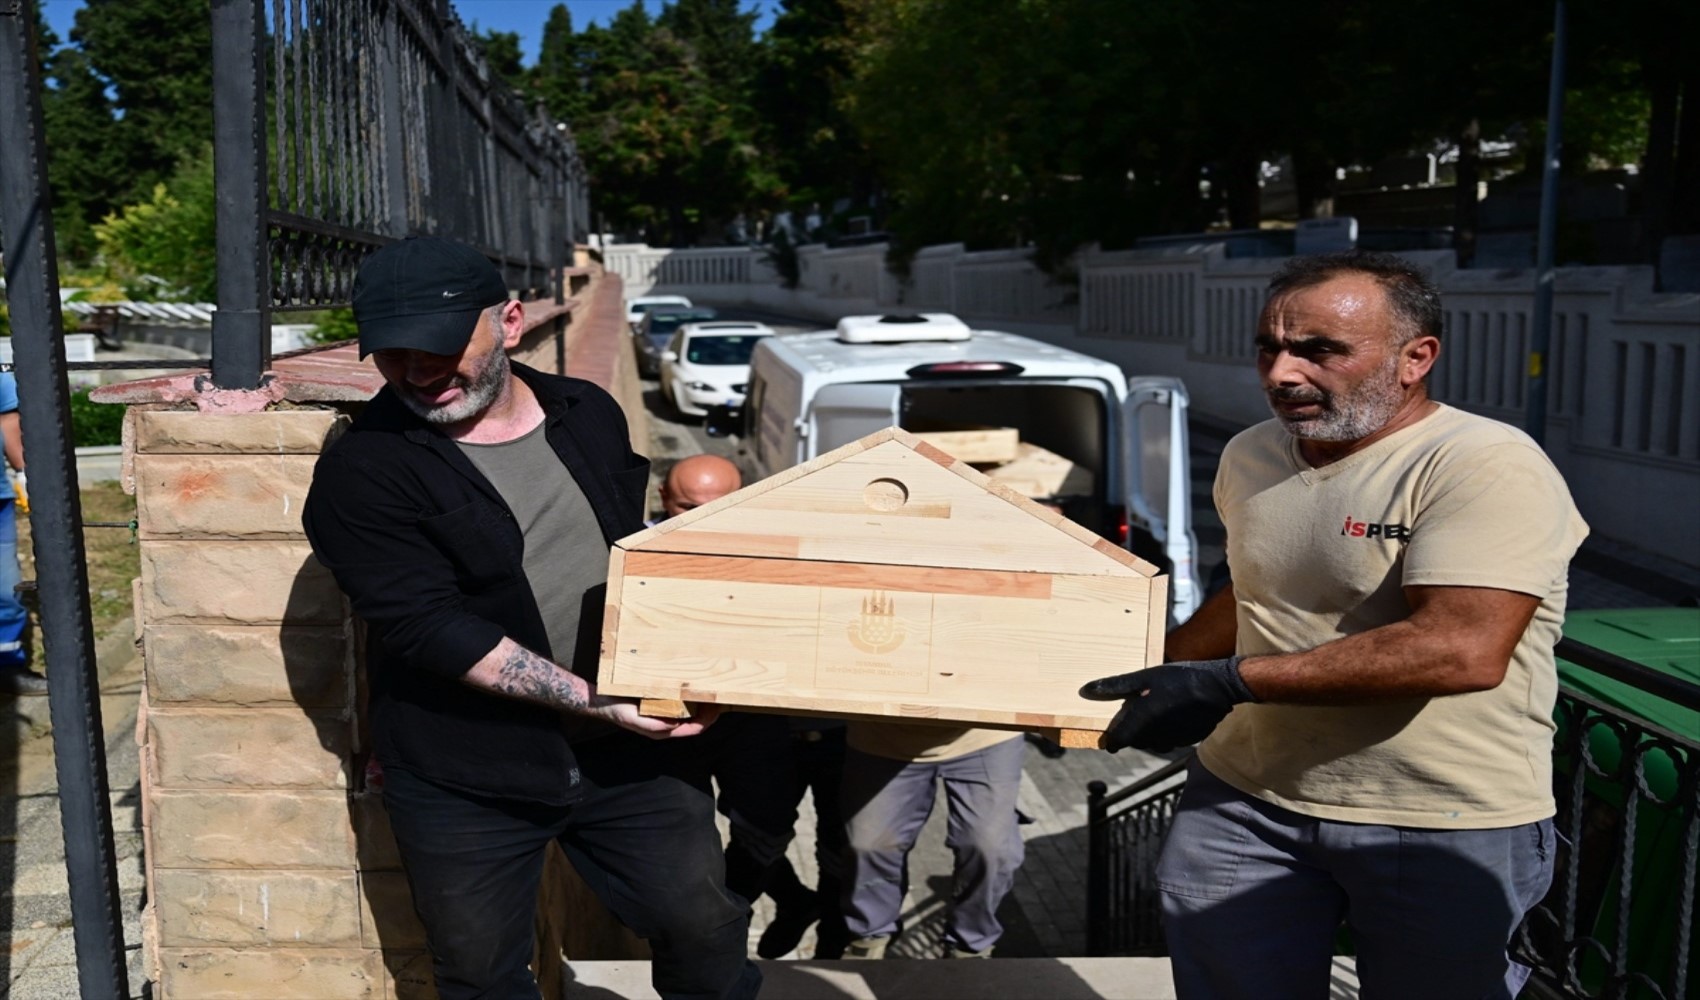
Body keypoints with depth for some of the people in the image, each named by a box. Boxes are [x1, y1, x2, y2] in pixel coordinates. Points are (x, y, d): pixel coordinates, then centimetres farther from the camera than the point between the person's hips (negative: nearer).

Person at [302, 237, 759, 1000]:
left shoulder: (589, 413, 3)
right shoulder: (362, 473, -13)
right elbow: (432, 629, -21)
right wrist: (593, 699, -24)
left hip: (623, 752, 4)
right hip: (465, 784, -3)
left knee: (708, 934, 13)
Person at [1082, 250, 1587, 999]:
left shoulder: (1486, 466, -17)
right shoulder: (1248, 457, 5)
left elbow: (1463, 650, -29)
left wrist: (1228, 683, -29)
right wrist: (1150, 672, 23)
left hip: (1449, 828, -5)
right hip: (1244, 797, 5)